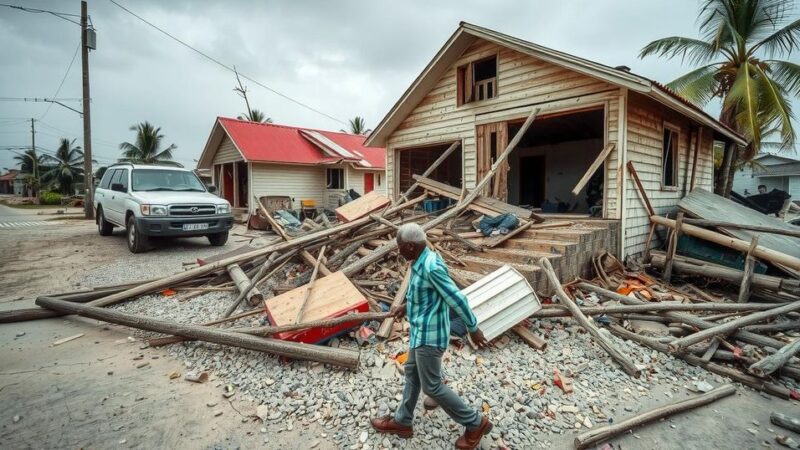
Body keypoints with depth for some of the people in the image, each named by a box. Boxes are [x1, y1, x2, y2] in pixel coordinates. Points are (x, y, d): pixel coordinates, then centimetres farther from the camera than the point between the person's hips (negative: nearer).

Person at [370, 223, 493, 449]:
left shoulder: (431, 266, -29)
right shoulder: (421, 261, 1)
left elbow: (456, 299, -24)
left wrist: (473, 329, -16)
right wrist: (406, 307, 27)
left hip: (429, 334, -10)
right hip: (421, 331, 10)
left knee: (432, 386, 4)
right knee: (412, 373, 21)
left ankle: (475, 423, 20)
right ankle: (402, 421, 40)